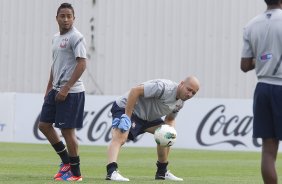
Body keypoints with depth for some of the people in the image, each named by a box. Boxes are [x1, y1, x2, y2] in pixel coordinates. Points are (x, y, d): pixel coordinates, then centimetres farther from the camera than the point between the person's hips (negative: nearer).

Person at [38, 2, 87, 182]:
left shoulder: (76, 37, -12)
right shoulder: (56, 38, 15)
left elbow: (82, 64, -18)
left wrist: (65, 89, -20)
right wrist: (49, 88, 19)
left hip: (71, 92, -9)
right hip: (56, 90, 9)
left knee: (68, 130, -6)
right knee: (44, 125, 10)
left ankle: (75, 173, 5)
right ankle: (66, 161, 22)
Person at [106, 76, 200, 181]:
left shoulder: (180, 102, 2)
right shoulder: (164, 87, -28)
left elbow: (170, 119, 17)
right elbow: (135, 90, -32)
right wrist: (127, 117, -33)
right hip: (125, 108, -10)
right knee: (119, 138, -31)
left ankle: (162, 173, 21)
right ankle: (112, 172, -46)